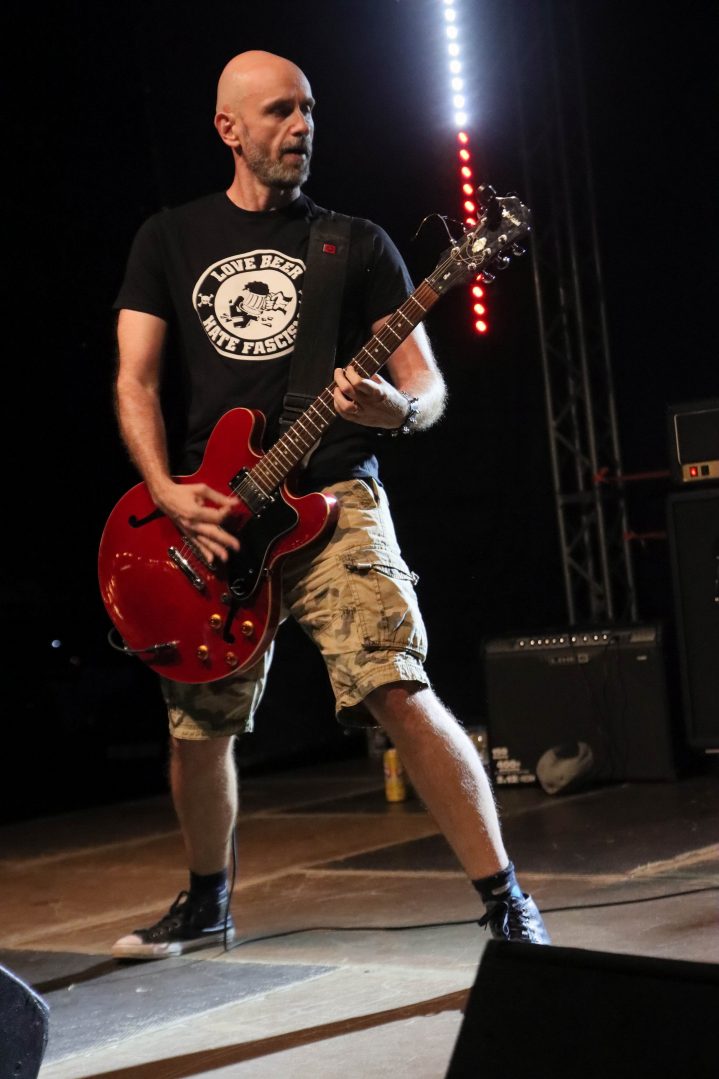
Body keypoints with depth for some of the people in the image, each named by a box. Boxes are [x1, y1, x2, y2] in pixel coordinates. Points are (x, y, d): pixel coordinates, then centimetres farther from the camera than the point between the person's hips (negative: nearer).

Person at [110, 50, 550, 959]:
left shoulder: (357, 243, 8)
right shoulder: (170, 239, 11)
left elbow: (429, 387, 4)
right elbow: (134, 381, 6)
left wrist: (399, 408, -20)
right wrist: (166, 492, -10)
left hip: (333, 500, -2)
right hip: (206, 512, 2)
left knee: (400, 694, -20)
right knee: (198, 732, 8)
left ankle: (507, 903, -12)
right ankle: (206, 903, 34)